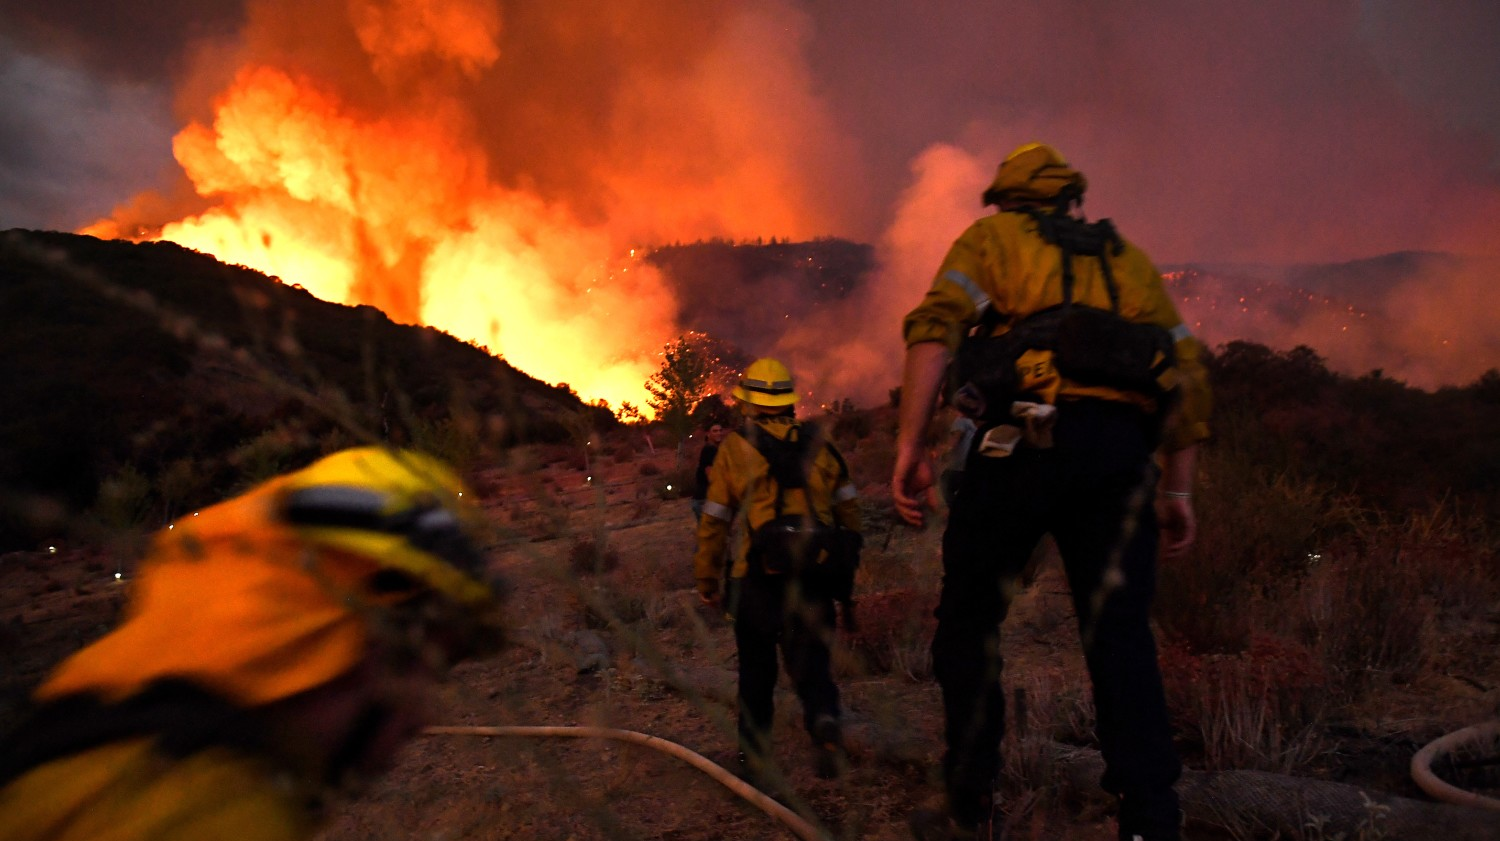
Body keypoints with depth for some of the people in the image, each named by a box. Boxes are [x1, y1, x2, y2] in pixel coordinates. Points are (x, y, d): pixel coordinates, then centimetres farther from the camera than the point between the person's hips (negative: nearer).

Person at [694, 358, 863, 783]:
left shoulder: (736, 448, 2)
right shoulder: (820, 445, 10)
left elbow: (714, 521, 2)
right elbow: (849, 510, 11)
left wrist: (706, 579, 10)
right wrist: (845, 567, 20)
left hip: (763, 577, -2)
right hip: (816, 579, 2)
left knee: (756, 670, 14)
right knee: (809, 659, 11)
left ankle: (755, 757, 21)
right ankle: (825, 721, -18)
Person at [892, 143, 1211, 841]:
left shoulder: (992, 237, 16)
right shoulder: (1128, 259, 28)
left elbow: (935, 327, -4)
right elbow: (1189, 373, 19)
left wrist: (910, 445, -9)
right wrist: (1177, 489, 21)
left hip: (1022, 439, -3)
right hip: (1120, 446, 3)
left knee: (969, 621, 9)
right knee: (1119, 634, 5)